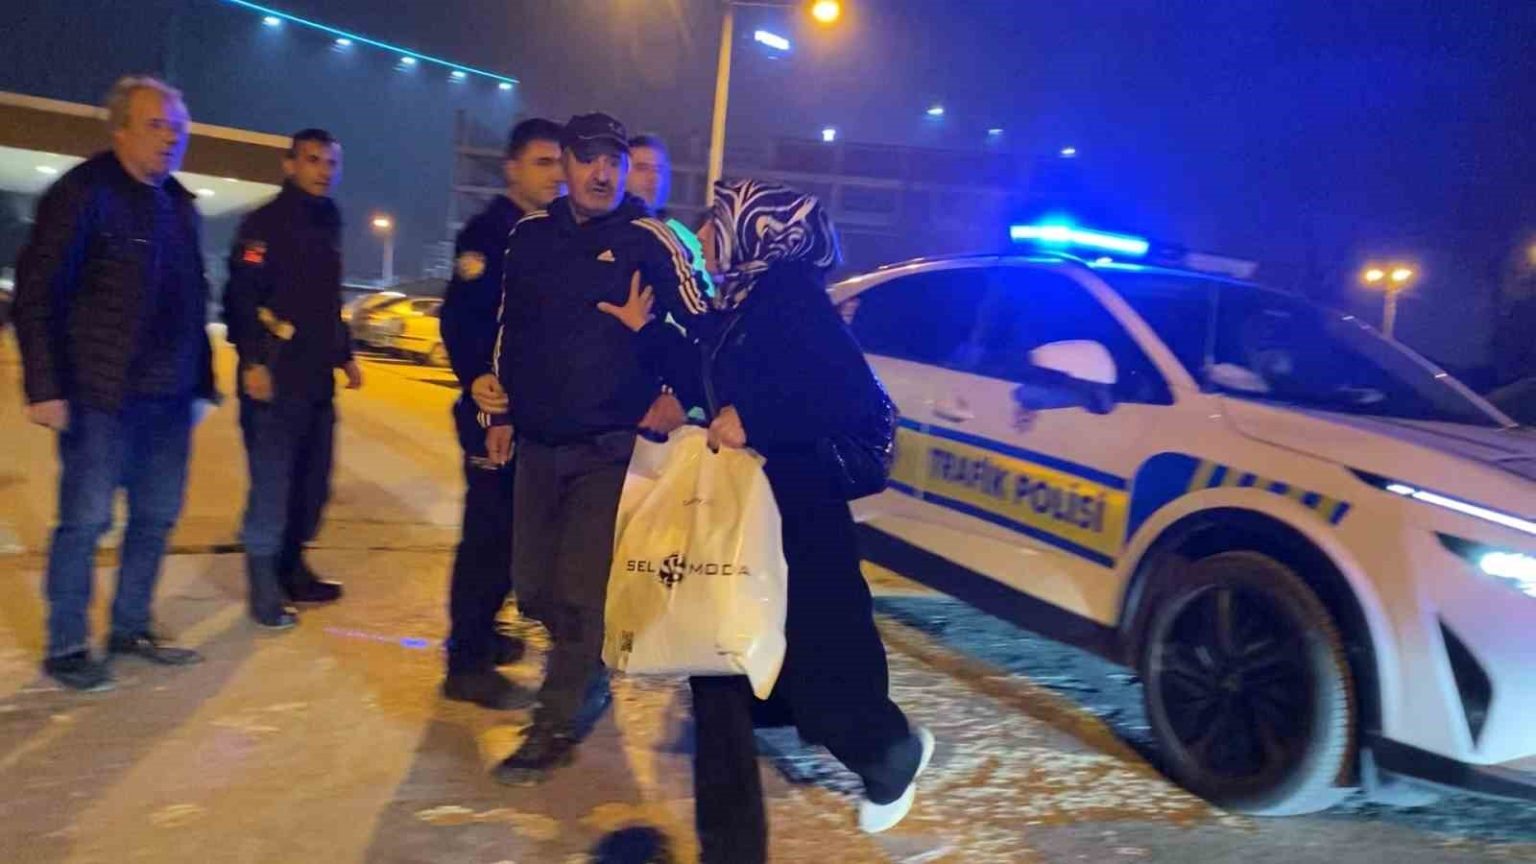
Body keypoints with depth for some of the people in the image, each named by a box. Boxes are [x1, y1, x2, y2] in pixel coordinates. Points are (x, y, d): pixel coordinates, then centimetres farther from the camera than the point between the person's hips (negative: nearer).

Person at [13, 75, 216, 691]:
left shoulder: (179, 204, 13)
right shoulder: (82, 193, -7)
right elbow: (37, 295, -10)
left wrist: (201, 382, 15)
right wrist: (45, 388, -15)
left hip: (169, 398, 7)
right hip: (101, 397, -7)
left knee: (157, 517, 12)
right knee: (86, 519, 0)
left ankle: (130, 628, 26)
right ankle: (66, 647, 13)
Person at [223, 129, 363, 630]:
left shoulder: (328, 223, 17)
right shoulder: (266, 222, -7)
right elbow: (240, 297, -14)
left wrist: (344, 356, 22)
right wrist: (252, 361, -21)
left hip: (317, 380, 8)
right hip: (274, 380, -8)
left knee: (311, 484, 12)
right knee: (272, 485, -5)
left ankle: (291, 571, 26)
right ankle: (265, 592, 4)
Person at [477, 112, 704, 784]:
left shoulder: (649, 240, -8)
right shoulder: (531, 235, 8)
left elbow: (700, 325, -4)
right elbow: (510, 330, 16)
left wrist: (677, 398, -14)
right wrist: (502, 413, 15)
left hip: (609, 446, -5)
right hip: (537, 442, 6)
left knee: (579, 590, -4)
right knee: (533, 587, 12)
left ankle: (556, 724, 11)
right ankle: (587, 677, 38)